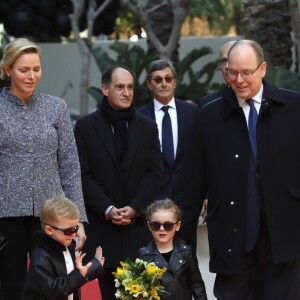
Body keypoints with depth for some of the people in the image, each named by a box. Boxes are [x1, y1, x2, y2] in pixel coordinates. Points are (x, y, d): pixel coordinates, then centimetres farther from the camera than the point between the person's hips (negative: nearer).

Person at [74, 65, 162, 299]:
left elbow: (154, 172, 5)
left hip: (140, 224, 1)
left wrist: (135, 208, -8)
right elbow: (84, 174, -2)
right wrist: (107, 209, -12)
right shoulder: (85, 127, 4)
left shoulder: (148, 126, 12)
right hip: (103, 225, -1)